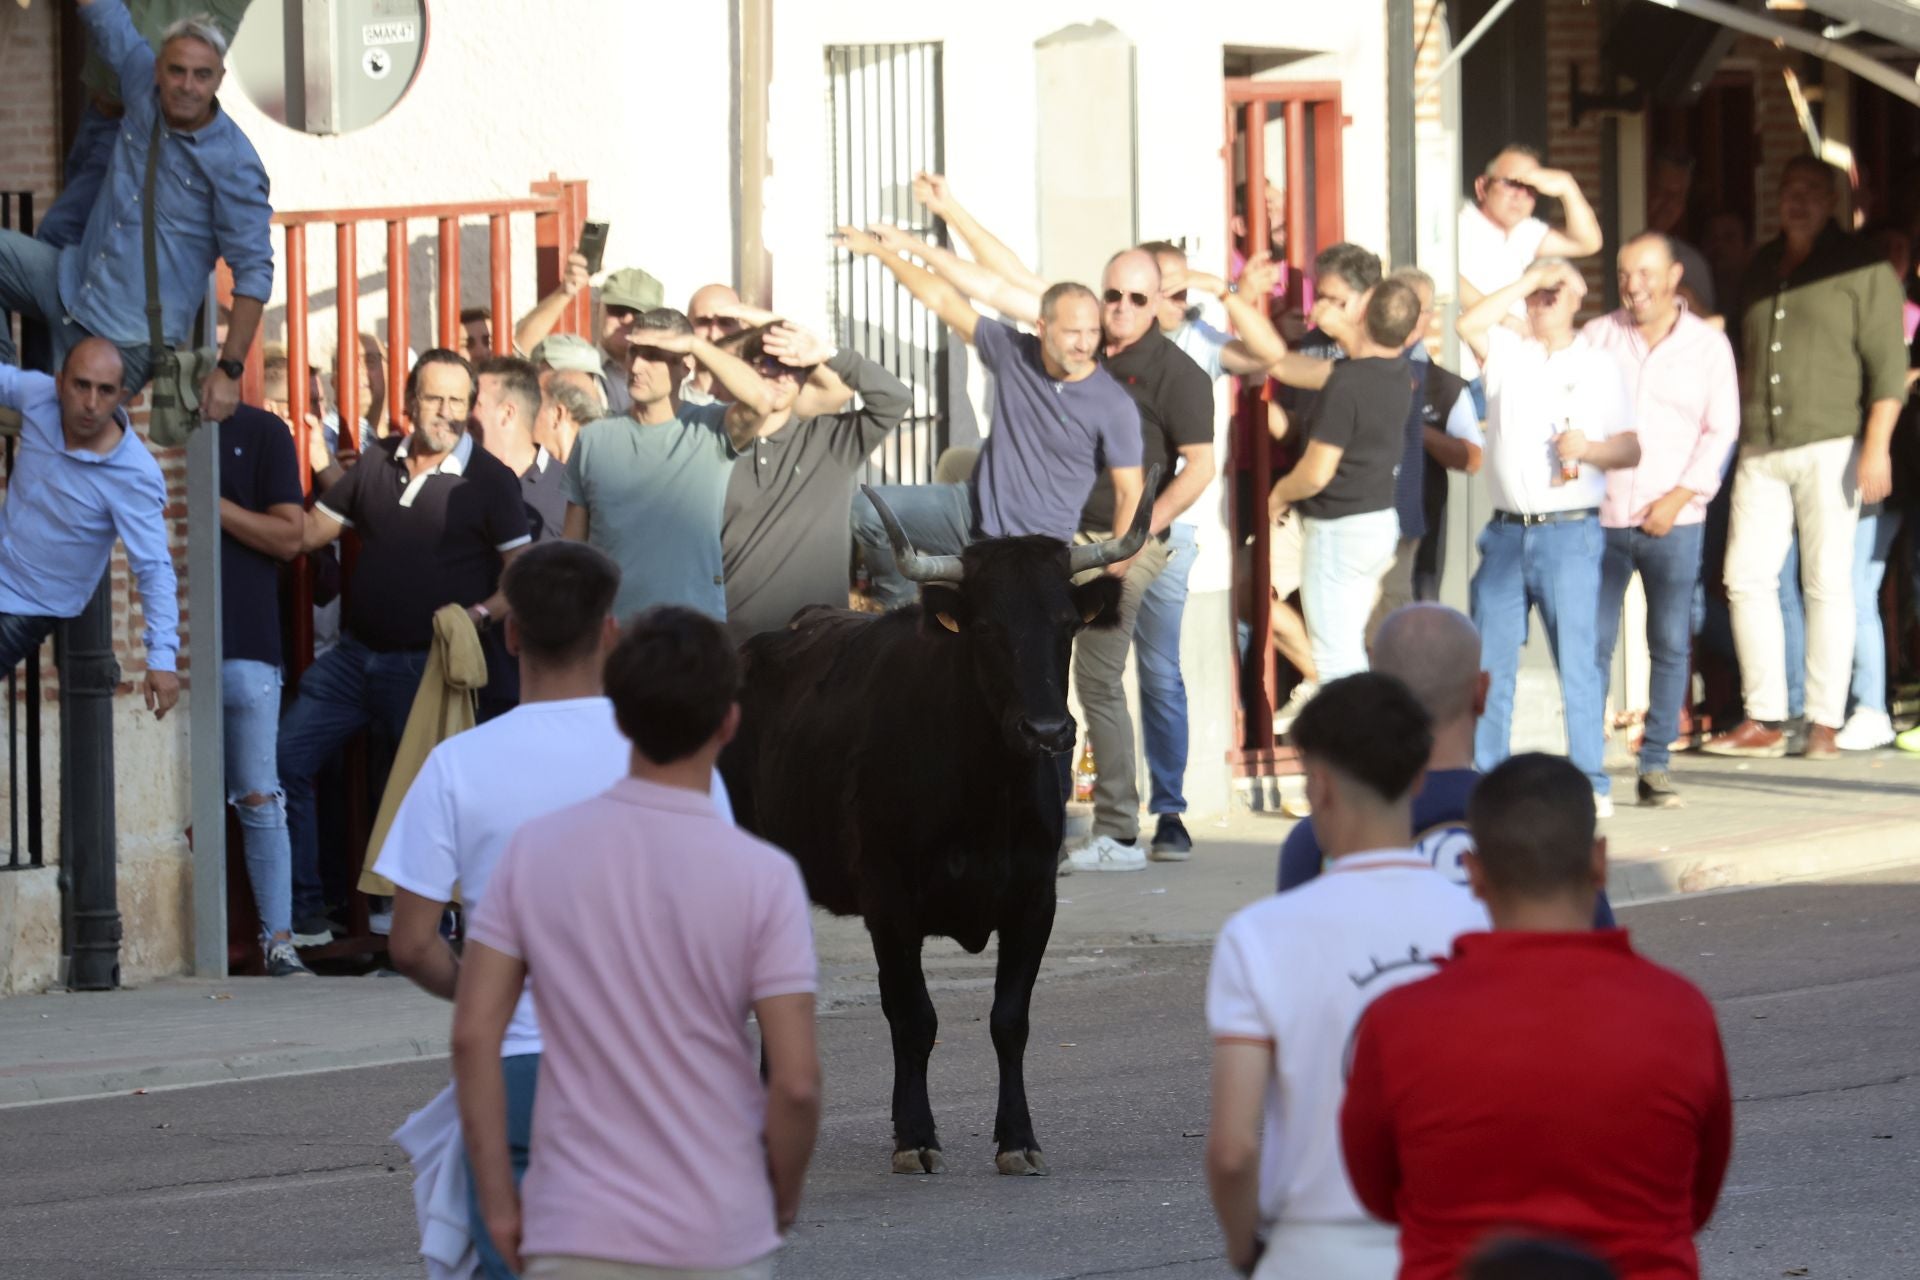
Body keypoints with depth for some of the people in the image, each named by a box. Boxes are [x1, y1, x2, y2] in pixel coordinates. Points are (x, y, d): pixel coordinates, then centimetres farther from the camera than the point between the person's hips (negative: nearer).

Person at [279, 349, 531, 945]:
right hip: (356, 652, 5)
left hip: (430, 665, -5)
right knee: (284, 763, -1)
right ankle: (306, 918, 7)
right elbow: (308, 532, 11)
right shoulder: (378, 462, 9)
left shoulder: (488, 480, -5)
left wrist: (480, 614, -23)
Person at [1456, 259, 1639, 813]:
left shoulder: (1599, 366, 10)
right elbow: (1470, 324, -10)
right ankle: (1482, 778, 11)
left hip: (1570, 533, -2)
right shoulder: (1507, 353, 11)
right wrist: (1528, 279, -6)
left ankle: (1591, 783, -2)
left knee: (1577, 658, -5)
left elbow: (1631, 448, 7)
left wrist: (1591, 449, -12)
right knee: (1489, 661, 4)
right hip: (1507, 532, 2)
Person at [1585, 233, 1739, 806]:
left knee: (1671, 645, 0)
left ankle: (1655, 766, 6)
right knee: (1593, 641, -3)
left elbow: (1721, 430, 3)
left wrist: (1682, 495, -7)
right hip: (1602, 516, 0)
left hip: (1674, 521, 0)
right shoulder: (1596, 336, 8)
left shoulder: (1707, 344, 6)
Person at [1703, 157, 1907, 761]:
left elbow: (1888, 364, -5)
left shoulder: (1861, 269, 0)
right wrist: (1732, 434, 16)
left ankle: (1825, 722, -2)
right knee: (1746, 576, -1)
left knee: (1827, 582, -5)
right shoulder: (1761, 268, 17)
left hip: (1829, 445, -5)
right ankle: (1764, 718, 4)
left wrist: (1877, 447, -13)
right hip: (1760, 450, 5)